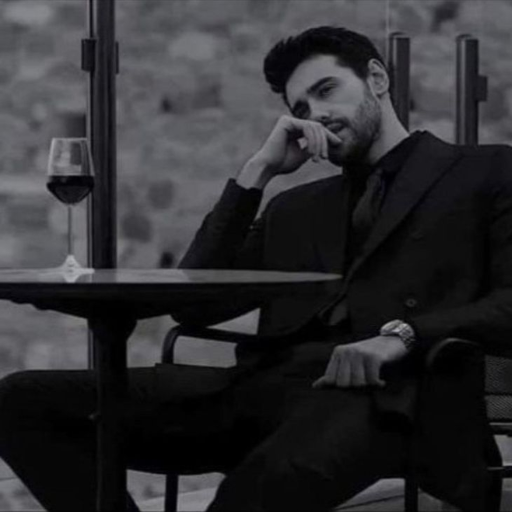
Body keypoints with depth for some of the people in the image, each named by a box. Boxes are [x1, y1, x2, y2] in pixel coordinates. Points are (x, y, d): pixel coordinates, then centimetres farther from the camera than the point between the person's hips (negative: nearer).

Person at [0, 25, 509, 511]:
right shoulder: (296, 208, 30)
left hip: (383, 391, -6)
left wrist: (401, 335, -16)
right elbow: (193, 305, 18)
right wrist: (257, 171, 14)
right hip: (264, 385, 6)